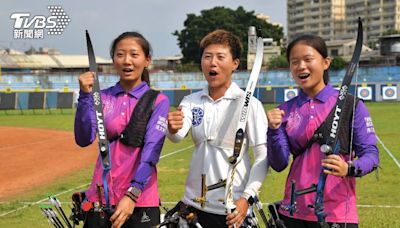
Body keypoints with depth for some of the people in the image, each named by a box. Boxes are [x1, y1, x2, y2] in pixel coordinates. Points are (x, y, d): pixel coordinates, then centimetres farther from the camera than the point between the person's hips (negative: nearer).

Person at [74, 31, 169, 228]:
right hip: (100, 198, 2)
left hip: (140, 201, -2)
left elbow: (151, 152, -13)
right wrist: (85, 95, -16)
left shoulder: (158, 101, -2)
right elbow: (84, 139, -6)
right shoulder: (103, 98, 6)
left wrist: (132, 194, -25)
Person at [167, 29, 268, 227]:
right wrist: (173, 129, -34)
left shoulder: (249, 104, -7)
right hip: (195, 204, 4)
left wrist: (246, 198, -17)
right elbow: (178, 136, -12)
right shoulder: (192, 101, 4)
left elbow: (263, 156, -8)